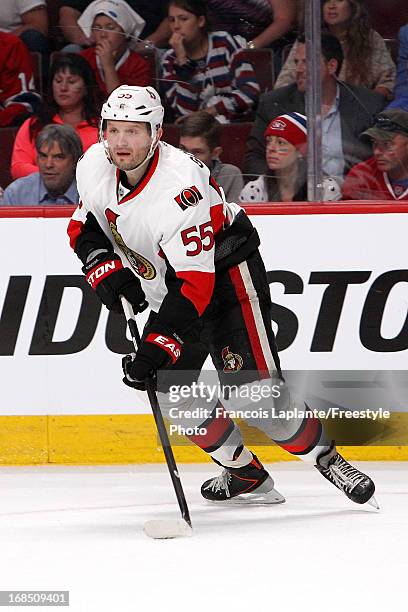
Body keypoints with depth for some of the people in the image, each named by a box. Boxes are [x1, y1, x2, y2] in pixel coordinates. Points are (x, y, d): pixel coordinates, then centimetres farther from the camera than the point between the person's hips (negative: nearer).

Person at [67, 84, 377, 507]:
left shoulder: (180, 189, -34)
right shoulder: (94, 168, -12)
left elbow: (195, 284, -35)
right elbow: (84, 227, 8)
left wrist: (156, 347, -40)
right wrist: (104, 267, -12)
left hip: (225, 272, -7)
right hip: (166, 288, 7)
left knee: (253, 385, -17)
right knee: (170, 388, -3)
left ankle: (326, 458, 0)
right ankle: (244, 473, 12)